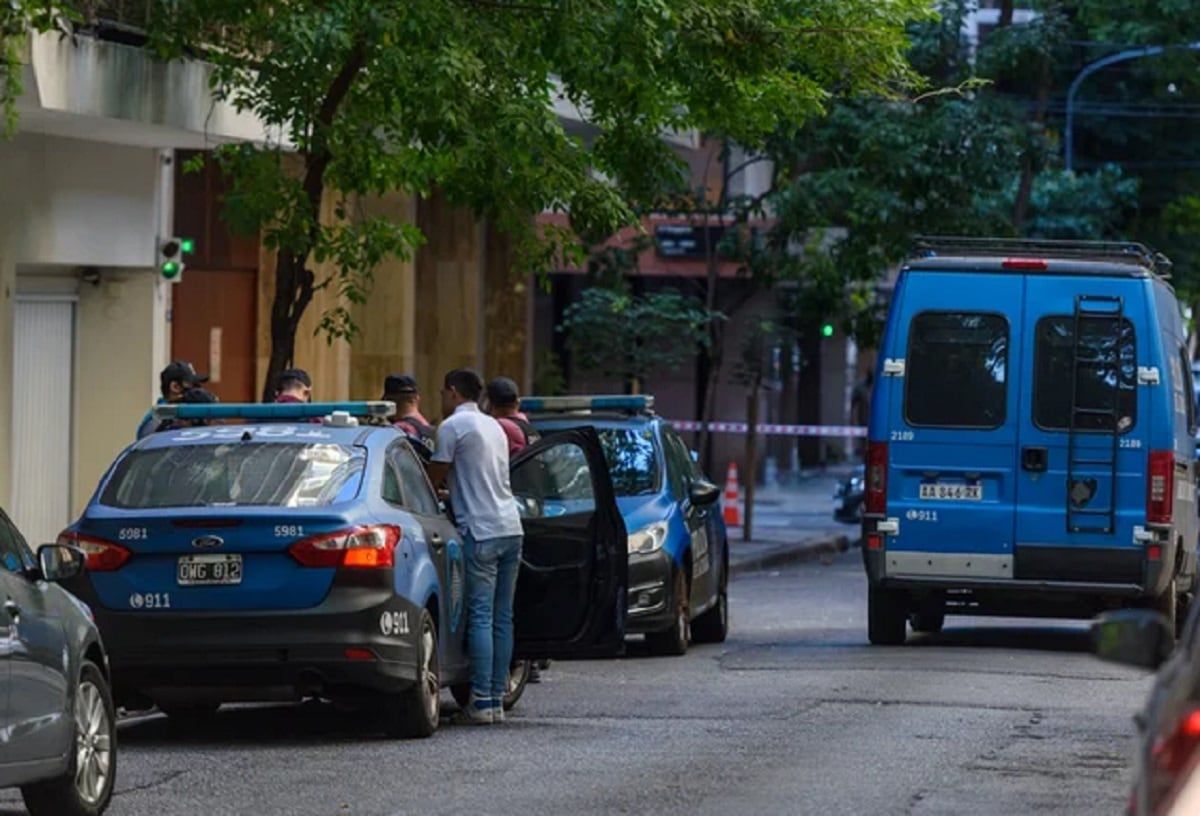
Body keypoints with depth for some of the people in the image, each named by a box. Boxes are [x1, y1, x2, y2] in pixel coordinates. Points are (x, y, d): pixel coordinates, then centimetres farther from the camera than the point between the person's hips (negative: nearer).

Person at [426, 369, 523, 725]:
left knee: (481, 618, -9)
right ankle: (497, 698, 8)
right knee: (502, 618, 8)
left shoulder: (453, 426, -4)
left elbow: (435, 478, -1)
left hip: (481, 532, -8)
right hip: (510, 526, 8)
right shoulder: (493, 426, 21)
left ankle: (481, 701, -12)